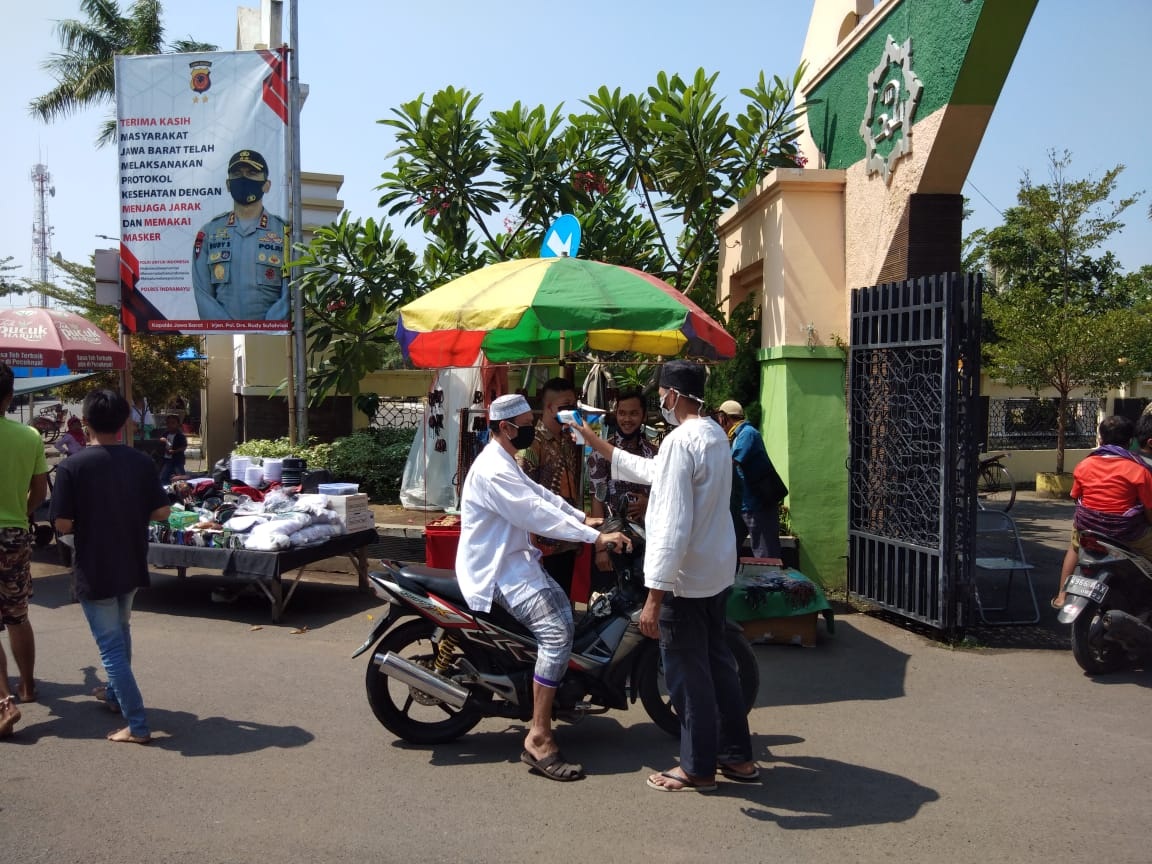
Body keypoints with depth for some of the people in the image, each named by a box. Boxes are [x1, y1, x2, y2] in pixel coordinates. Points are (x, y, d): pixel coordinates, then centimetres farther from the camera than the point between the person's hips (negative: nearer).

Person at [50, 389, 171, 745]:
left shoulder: (72, 467, -15)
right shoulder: (140, 462, -5)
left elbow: (63, 524, -15)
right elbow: (162, 511, -3)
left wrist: (85, 522, 6)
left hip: (94, 570, -5)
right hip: (131, 566, 5)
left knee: (111, 646, 2)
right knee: (120, 631, 27)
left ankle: (137, 725, 3)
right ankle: (116, 692, 46)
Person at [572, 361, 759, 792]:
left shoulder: (681, 441, -21)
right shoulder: (715, 434, 9)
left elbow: (672, 526, -27)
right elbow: (654, 472, 22)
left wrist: (653, 596, -25)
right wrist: (600, 446, 28)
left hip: (684, 579, -9)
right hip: (718, 572, 10)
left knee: (687, 675, 5)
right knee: (718, 663, 19)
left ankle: (698, 768, 18)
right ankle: (737, 755, 30)